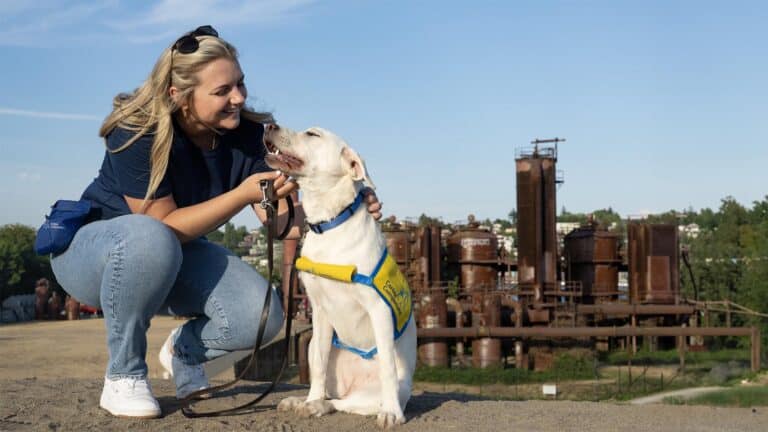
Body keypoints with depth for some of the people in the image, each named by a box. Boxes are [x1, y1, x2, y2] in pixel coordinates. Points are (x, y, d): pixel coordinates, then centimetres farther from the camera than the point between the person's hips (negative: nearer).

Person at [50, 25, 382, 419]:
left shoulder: (246, 133, -14)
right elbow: (162, 226, -28)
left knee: (260, 314, -21)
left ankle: (185, 350, 14)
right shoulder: (137, 134, -28)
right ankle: (122, 375, -18)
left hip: (173, 257, 5)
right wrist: (243, 195, -37)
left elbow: (280, 218, -14)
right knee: (150, 240, -41)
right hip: (91, 251, -4)